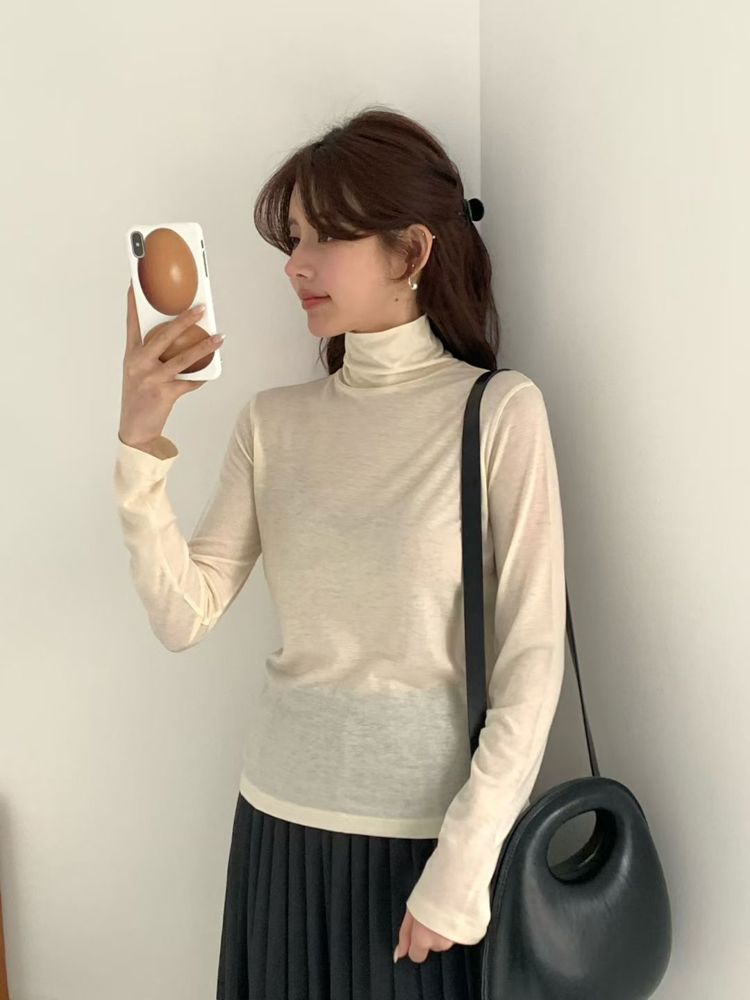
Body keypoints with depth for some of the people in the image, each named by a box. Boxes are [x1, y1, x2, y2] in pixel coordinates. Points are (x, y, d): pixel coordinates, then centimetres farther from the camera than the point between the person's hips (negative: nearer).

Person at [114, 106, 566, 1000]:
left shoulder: (500, 411, -10)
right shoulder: (272, 421, 2)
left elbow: (531, 657, -11)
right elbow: (185, 616, -4)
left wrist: (464, 860, -13)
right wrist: (140, 448, -14)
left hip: (432, 819, -3)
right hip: (283, 811, 4)